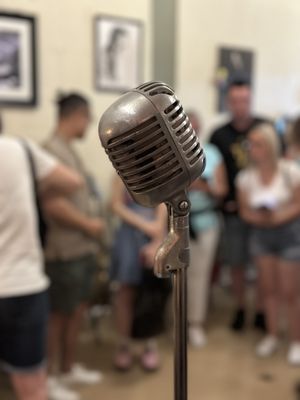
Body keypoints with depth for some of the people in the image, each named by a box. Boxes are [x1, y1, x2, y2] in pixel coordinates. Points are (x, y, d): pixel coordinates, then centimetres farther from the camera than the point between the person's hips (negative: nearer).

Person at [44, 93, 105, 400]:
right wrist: (89, 224, -12)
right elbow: (53, 205, -24)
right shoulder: (52, 150, -18)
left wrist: (90, 223, 7)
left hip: (83, 247, 9)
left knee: (77, 311, 18)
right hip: (65, 251, -9)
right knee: (59, 315, 5)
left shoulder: (69, 150, 12)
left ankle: (68, 369, 35)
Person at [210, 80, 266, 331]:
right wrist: (224, 200, -6)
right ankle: (240, 310, 27)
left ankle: (262, 311, 25)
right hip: (234, 210, 1)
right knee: (236, 264, 9)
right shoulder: (219, 135, -1)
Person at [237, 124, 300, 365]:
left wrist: (279, 216, -24)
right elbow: (245, 211, 2)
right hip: (261, 234, 3)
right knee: (268, 288, 11)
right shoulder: (246, 177, -4)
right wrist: (258, 217, -18)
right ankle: (272, 336, 29)